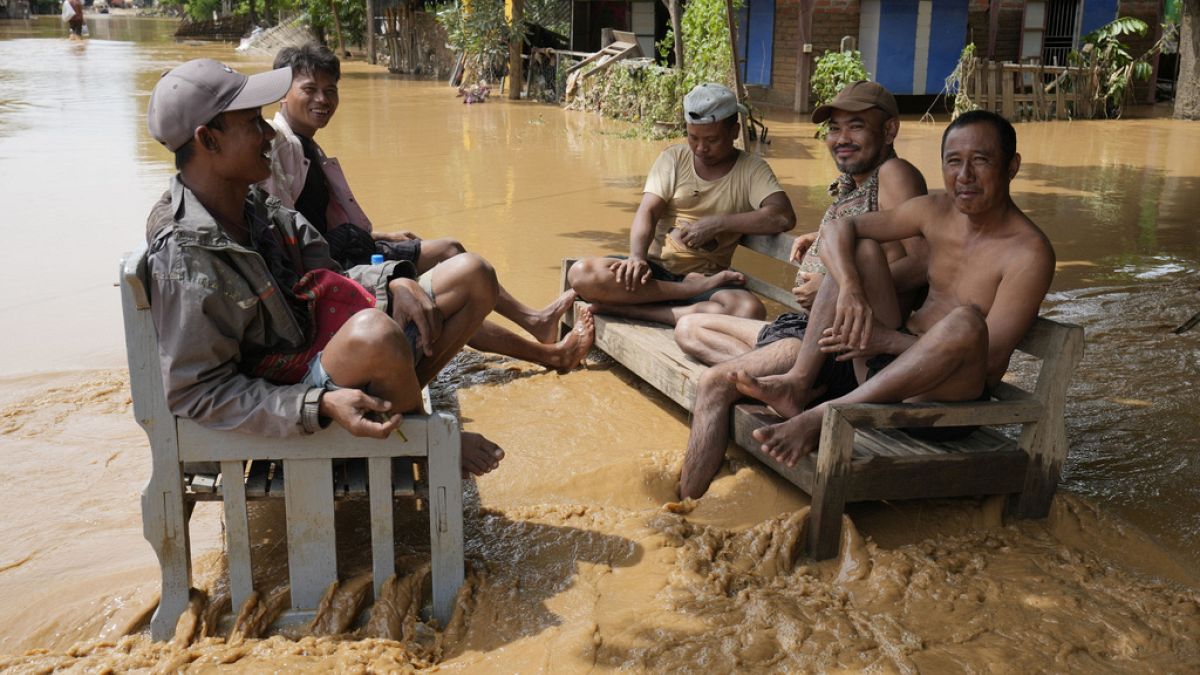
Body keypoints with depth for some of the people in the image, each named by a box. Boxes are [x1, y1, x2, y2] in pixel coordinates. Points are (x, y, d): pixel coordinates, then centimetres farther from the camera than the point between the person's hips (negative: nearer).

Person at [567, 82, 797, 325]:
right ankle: (692, 289, -22)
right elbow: (647, 212, -3)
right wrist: (637, 257, -24)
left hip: (706, 277, -1)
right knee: (581, 273, -27)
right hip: (655, 271, 2)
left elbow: (784, 217, -13)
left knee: (751, 311, -36)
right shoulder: (673, 158, 10)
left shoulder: (751, 169, 4)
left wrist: (717, 223, -17)